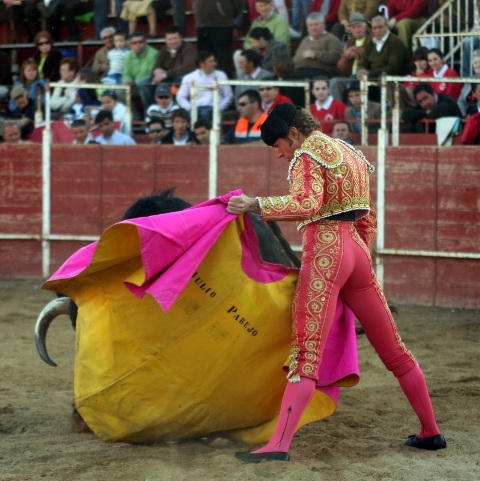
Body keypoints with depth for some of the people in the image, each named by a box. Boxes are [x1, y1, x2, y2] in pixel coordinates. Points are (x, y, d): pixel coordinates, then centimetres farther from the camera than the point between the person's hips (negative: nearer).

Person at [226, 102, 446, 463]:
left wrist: (256, 205, -23)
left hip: (324, 250, -8)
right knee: (393, 349, 15)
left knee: (307, 352, -17)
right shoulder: (351, 154, 23)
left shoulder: (308, 154, -3)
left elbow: (307, 203, -23)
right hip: (357, 249, 8)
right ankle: (431, 432, 22)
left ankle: (280, 445, -25)